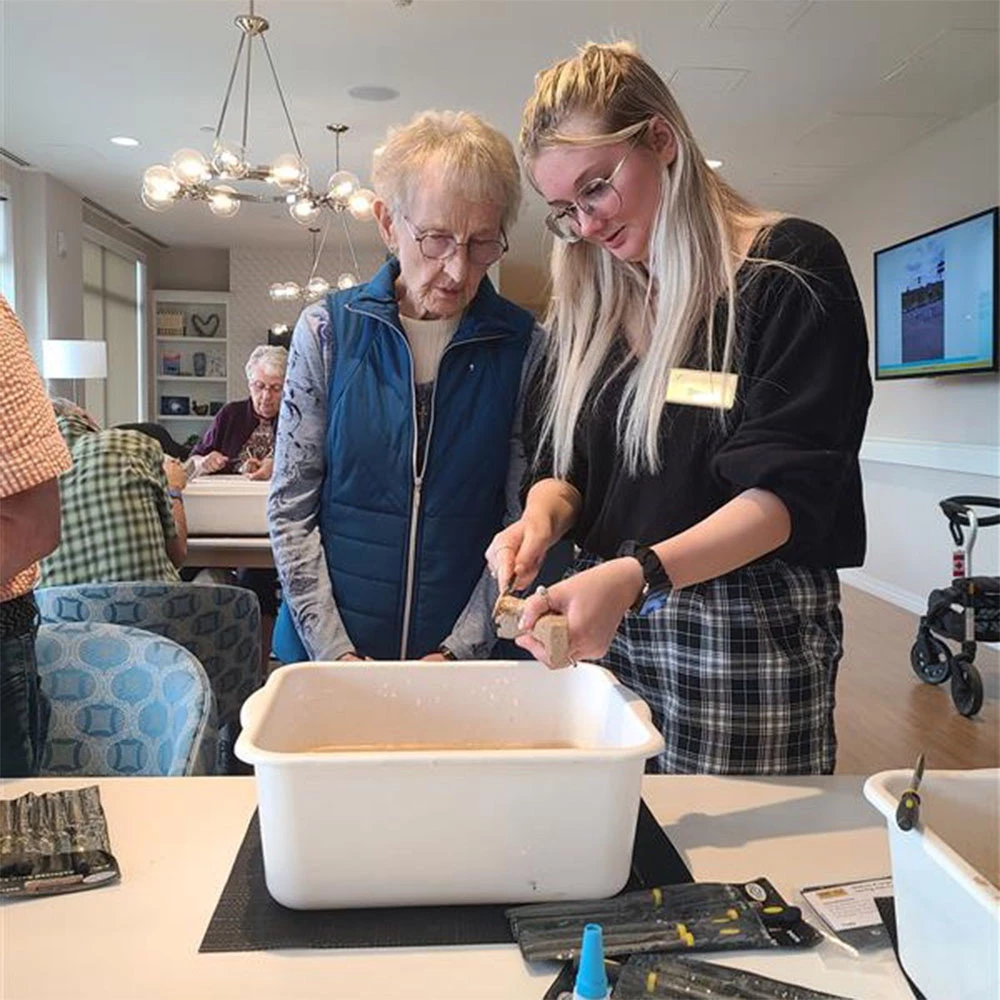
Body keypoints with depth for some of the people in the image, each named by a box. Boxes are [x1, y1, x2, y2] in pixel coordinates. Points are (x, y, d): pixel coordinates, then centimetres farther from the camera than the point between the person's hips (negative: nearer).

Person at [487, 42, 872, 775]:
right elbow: (564, 468, 11)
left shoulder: (792, 268, -7)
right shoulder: (590, 301, 11)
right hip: (606, 625, 5)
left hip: (747, 632, -4)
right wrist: (541, 518, -12)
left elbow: (790, 491, -15)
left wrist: (637, 574, -29)